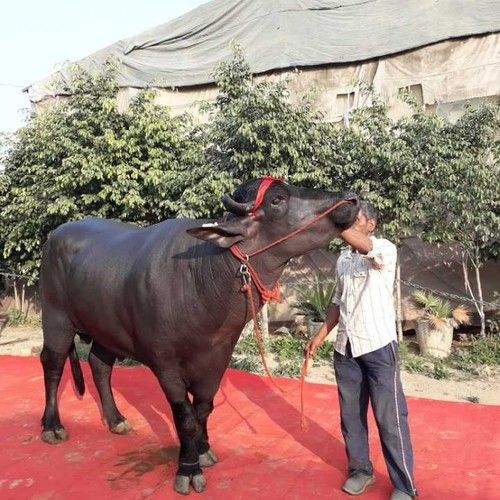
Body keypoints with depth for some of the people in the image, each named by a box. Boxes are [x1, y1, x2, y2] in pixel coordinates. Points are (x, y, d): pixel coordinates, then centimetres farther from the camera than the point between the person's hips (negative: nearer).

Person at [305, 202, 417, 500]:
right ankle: (361, 470, 32)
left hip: (379, 347, -6)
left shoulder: (386, 250, -9)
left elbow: (362, 245, -32)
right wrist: (320, 337, 13)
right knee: (350, 414, 14)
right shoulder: (344, 259, 11)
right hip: (345, 348, 6)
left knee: (390, 418, 2)